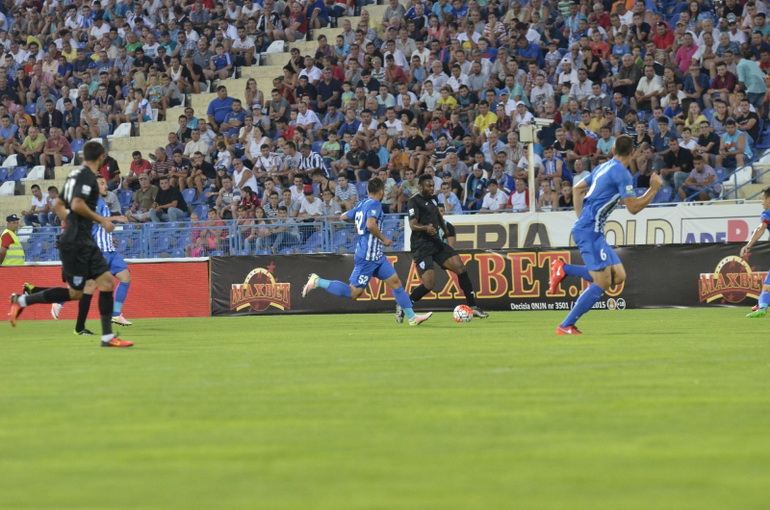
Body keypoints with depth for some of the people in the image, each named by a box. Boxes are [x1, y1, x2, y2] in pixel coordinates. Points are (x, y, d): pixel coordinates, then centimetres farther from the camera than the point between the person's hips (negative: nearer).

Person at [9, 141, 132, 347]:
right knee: (75, 292, -5)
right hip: (76, 243, -10)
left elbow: (58, 205, 22)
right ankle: (21, 300, 3)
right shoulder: (87, 176, -13)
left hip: (85, 242, 10)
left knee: (107, 281, 5)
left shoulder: (76, 174, 16)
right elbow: (77, 205, -25)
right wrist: (101, 220, -16)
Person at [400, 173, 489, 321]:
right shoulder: (414, 201, -11)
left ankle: (473, 307, 3)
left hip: (436, 243, 8)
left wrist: (445, 230, 46)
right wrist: (426, 228, -41)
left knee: (461, 268, -4)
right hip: (421, 247, -8)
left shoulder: (431, 199, 13)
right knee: (428, 284, -17)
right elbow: (413, 225, -23)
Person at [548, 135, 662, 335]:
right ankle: (566, 326, -9)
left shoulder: (603, 167, 16)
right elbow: (633, 207, -12)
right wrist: (654, 189, -2)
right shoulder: (621, 173, -12)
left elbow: (577, 189, 24)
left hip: (585, 227, 9)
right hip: (589, 231, -9)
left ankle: (563, 269, 8)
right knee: (602, 283, -9)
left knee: (618, 276, 6)